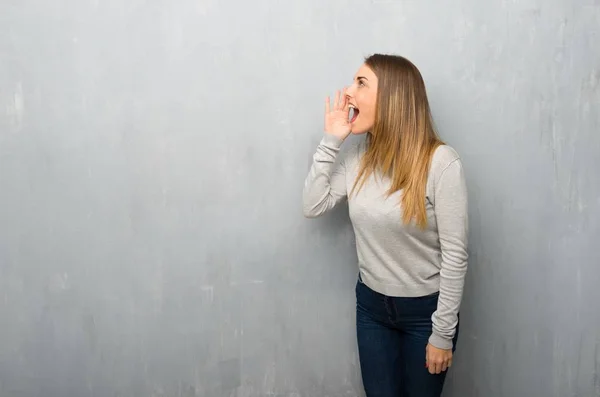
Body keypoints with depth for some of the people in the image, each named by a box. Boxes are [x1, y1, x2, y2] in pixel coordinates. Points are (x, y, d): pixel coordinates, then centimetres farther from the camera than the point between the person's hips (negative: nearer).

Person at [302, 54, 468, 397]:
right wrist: (331, 141, -9)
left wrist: (443, 333, -14)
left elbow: (455, 255, -18)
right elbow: (313, 207, -3)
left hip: (424, 310, -4)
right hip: (371, 305, 5)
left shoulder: (441, 162, -21)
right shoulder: (359, 156, -3)